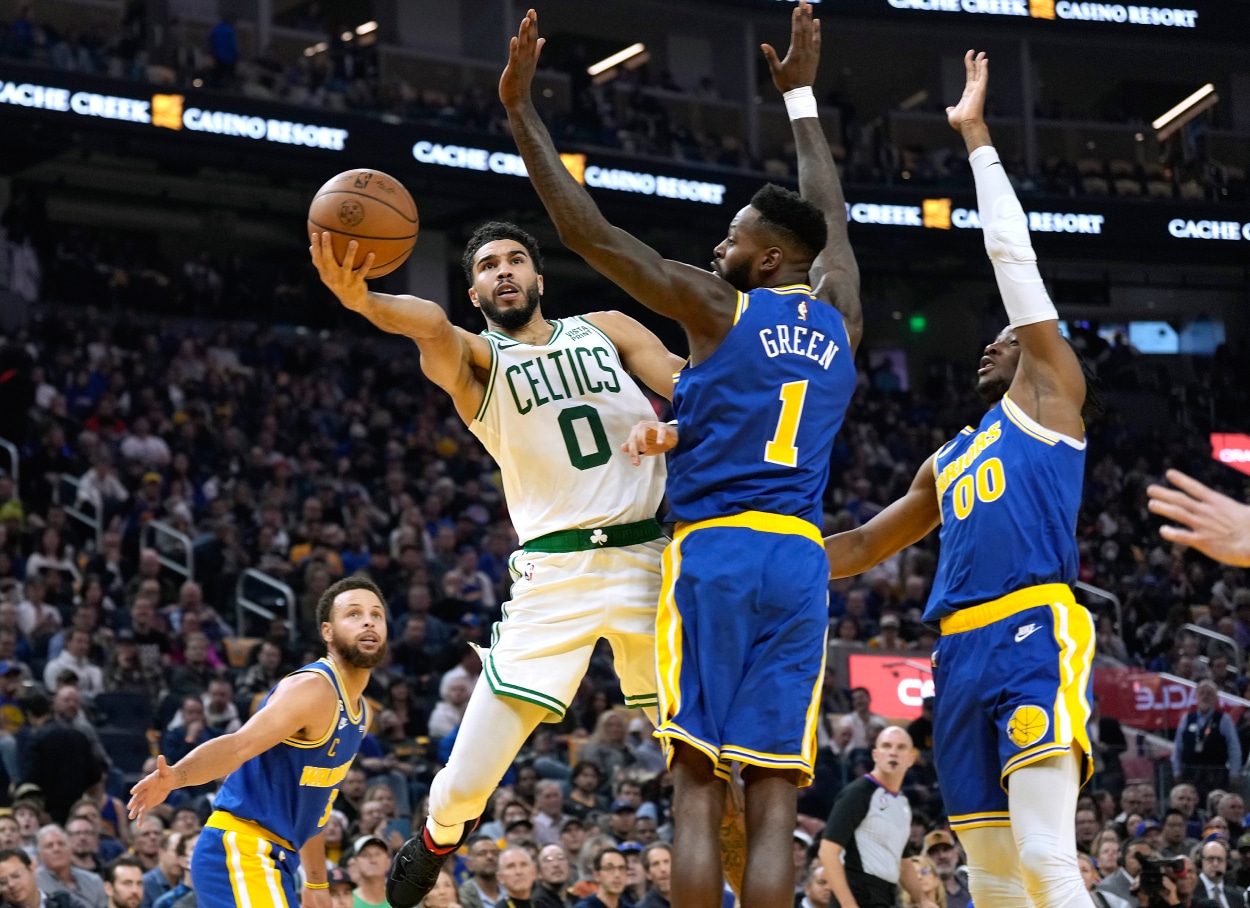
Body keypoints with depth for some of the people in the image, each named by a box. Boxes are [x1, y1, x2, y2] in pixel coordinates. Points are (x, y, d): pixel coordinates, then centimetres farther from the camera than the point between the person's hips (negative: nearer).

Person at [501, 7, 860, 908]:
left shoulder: (719, 307, 1)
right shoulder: (840, 321, 13)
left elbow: (589, 231, 0)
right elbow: (829, 216, 32)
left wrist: (521, 109, 5)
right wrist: (802, 96, 45)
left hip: (712, 555, -3)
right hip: (799, 564, 4)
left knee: (698, 787, -4)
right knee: (773, 801, -2)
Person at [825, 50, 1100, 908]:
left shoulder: (1049, 395, 10)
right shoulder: (946, 462, 28)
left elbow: (1014, 256, 6)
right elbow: (863, 546, 36)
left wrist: (977, 137, 10)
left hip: (1035, 640, -8)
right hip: (962, 653, 8)